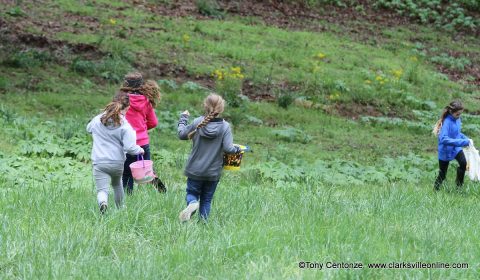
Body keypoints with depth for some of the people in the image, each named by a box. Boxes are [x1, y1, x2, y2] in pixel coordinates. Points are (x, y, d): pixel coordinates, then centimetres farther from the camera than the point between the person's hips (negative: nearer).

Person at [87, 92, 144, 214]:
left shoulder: (98, 120, 0)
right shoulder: (125, 126, -13)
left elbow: (89, 128, 23)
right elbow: (130, 147, -19)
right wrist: (140, 150, 2)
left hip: (99, 163, 0)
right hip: (117, 163, 0)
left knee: (102, 190, -6)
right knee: (117, 184, 28)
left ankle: (103, 203, -38)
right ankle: (120, 209, 43)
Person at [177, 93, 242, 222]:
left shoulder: (197, 122, -9)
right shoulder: (225, 127, -13)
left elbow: (182, 134, 4)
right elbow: (228, 148, -18)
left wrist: (183, 118, 20)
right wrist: (237, 149, 4)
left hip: (195, 169, 0)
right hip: (213, 172, 0)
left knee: (192, 193, 13)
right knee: (206, 200, 14)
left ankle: (192, 203, -20)